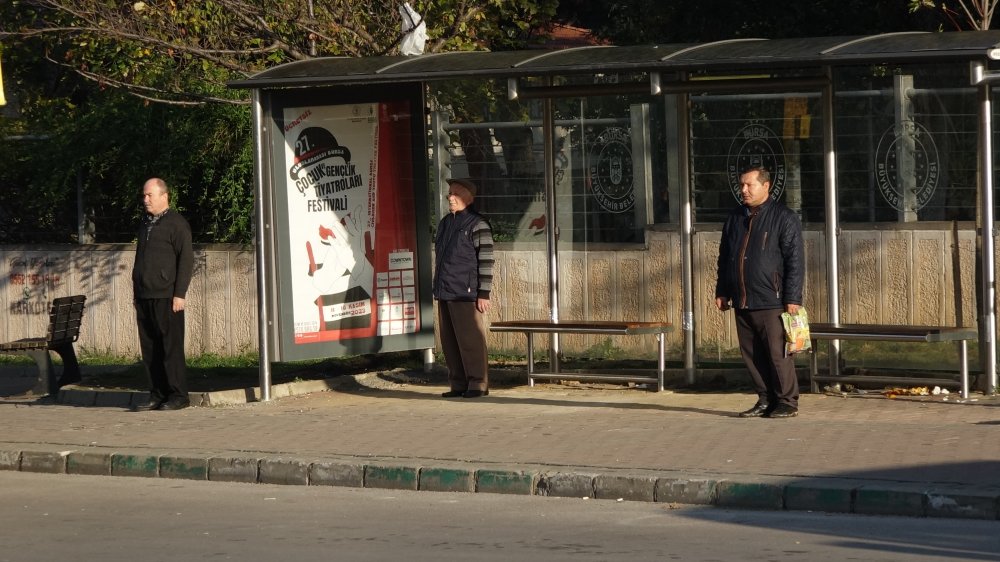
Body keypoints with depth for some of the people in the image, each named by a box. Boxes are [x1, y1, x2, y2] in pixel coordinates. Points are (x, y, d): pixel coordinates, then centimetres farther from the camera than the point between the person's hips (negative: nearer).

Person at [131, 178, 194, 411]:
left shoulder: (176, 223, -4)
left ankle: (178, 396, -2)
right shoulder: (145, 223, 20)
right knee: (149, 348, 6)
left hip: (166, 296, -8)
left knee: (171, 346, -6)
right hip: (145, 296, 8)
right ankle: (157, 396, 10)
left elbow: (186, 259, -9)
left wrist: (179, 294, -15)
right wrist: (136, 290, 18)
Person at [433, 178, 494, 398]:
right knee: (449, 341, 7)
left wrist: (483, 294, -14)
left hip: (465, 294, -8)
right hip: (445, 293, 8)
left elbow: (486, 261, -10)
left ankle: (477, 384, 0)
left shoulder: (477, 225, -7)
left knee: (470, 340, -6)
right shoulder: (445, 223, 17)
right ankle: (458, 384, 12)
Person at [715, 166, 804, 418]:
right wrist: (722, 292, 19)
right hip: (742, 302, 7)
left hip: (771, 302, -7)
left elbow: (794, 261, -8)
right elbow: (724, 258, 24)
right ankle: (766, 400, 16)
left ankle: (787, 402, 1)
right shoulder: (735, 219, 16)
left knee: (777, 353, -6)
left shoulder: (784, 218, -4)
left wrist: (792, 298, -13)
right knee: (751, 354, 8)